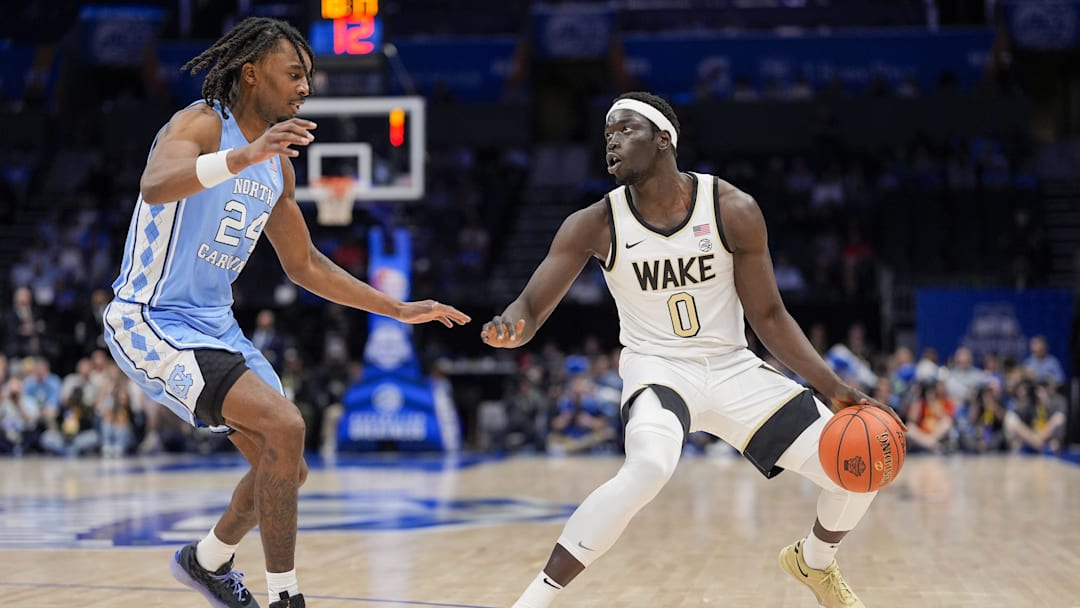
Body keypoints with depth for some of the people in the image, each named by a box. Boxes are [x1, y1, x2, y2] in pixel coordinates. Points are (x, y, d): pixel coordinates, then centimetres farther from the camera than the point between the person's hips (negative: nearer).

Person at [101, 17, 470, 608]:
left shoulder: (278, 165, 10)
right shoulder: (201, 123, -15)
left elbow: (305, 265, 21)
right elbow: (154, 186, -38)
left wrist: (400, 310, 19)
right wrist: (243, 157, -54)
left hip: (213, 325, 9)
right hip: (150, 322, -9)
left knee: (286, 468, 13)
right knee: (284, 426, -23)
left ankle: (208, 560, 38)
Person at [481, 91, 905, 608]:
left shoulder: (733, 211, -11)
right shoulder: (594, 225, -11)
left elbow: (768, 316, -4)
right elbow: (531, 308, -11)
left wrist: (836, 389, -11)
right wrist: (508, 329, -37)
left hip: (732, 368, 3)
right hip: (658, 369, -3)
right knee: (647, 468, -37)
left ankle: (813, 561, 31)